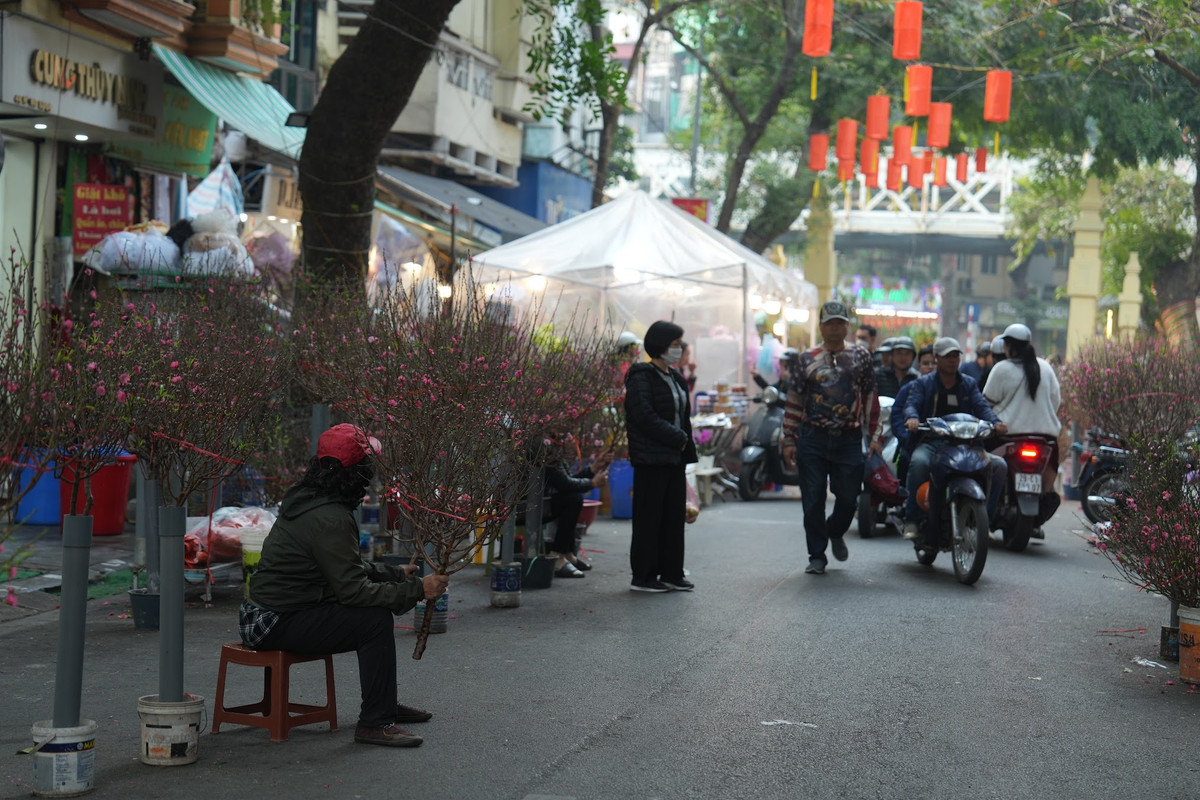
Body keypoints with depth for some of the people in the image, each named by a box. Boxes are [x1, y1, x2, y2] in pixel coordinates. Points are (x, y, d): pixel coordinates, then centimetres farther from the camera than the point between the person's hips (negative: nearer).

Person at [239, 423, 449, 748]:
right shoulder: (329, 519, -23)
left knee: (376, 608, 19)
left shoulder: (307, 500, 9)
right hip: (280, 622, -11)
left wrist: (396, 574, 19)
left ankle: (385, 704, 29)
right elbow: (353, 590, -24)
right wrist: (416, 590, -19)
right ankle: (374, 723, -17)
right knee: (376, 619, -20)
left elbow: (347, 569, 20)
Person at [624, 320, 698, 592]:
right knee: (649, 518, -3)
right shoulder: (641, 378, -11)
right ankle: (642, 577, 3)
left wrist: (686, 443, 7)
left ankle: (671, 573, 18)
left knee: (675, 516, 10)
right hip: (651, 460, -8)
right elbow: (645, 417, -19)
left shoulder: (676, 378, 16)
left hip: (675, 458, 8)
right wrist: (678, 438, -15)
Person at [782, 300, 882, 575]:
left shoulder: (860, 356, 7)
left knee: (848, 498, 2)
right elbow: (794, 401, 8)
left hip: (849, 439, 0)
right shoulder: (807, 359, 6)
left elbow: (870, 398, 10)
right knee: (813, 501, 0)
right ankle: (817, 556, 11)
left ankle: (836, 532, 34)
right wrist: (789, 441, 3)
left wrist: (875, 436, 4)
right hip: (812, 439, 0)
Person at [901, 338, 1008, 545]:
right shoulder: (922, 383, 13)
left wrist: (995, 422, -19)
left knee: (999, 465, -18)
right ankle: (912, 520, -26)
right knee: (919, 462, -38)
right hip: (930, 443, -3)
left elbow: (981, 406, 4)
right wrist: (912, 417, -30)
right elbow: (911, 403, -4)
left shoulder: (969, 384, 20)